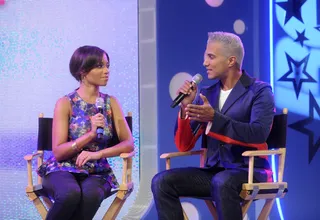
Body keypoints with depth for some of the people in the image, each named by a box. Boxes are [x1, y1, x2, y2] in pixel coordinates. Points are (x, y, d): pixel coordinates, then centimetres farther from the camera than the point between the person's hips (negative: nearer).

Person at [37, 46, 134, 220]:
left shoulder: (111, 103, 8)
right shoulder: (65, 103, -3)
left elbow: (128, 143, 0)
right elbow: (58, 152, -8)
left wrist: (98, 154, -17)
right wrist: (90, 134, -21)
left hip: (97, 172, 2)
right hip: (63, 169, -2)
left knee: (90, 195, -36)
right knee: (71, 194, -39)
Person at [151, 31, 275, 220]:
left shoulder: (259, 91, -2)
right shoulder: (206, 94, 12)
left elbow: (258, 134, -19)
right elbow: (184, 146, 9)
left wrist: (214, 118, -24)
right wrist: (185, 108, -7)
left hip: (249, 172, -5)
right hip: (213, 172, 5)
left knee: (222, 182, -39)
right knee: (161, 181, -17)